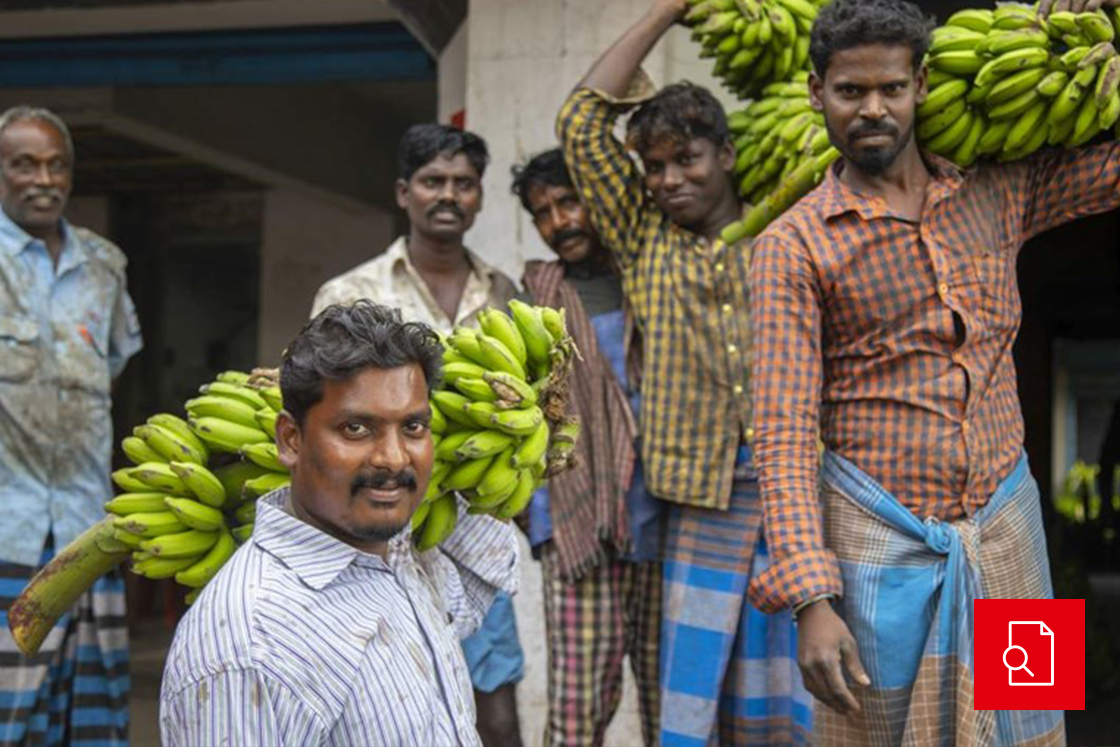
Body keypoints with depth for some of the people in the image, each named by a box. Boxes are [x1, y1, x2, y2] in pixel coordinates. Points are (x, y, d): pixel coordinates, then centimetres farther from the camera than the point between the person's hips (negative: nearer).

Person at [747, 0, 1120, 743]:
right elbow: (784, 432, -12)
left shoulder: (998, 191, 5)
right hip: (879, 537, -3)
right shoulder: (795, 245, -7)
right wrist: (809, 597, -20)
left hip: (1005, 526, 4)